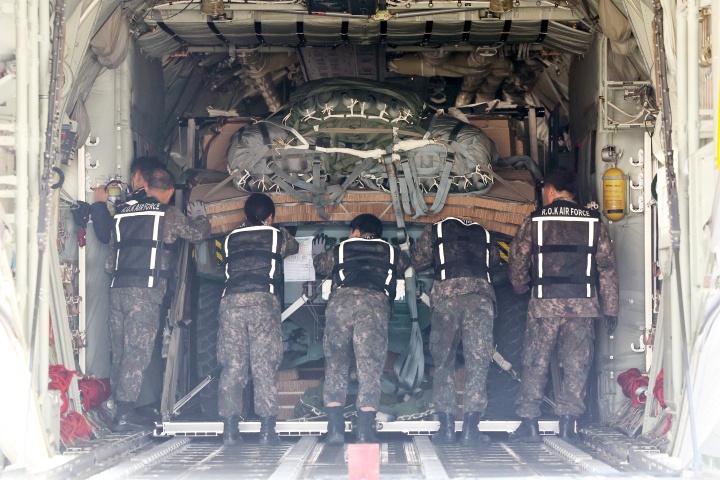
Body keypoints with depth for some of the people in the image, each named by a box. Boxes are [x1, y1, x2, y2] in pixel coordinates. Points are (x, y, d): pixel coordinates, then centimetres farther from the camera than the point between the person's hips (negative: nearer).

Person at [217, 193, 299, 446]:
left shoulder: (230, 239, 22)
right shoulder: (277, 236, 16)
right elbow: (294, 247, 36)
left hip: (231, 301, 2)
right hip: (263, 301, -2)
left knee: (231, 367, 1)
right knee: (265, 367, -3)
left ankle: (230, 428, -5)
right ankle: (267, 429, -8)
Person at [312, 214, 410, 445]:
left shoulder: (341, 249, 26)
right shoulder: (390, 252, 26)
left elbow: (320, 265, 45)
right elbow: (406, 263, 47)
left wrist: (317, 253, 68)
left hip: (341, 300, 1)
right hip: (375, 303, 0)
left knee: (335, 364, 7)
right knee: (370, 367, 0)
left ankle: (335, 428, -2)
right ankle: (364, 432, -7)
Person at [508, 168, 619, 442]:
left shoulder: (535, 220, 3)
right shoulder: (593, 221, 7)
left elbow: (518, 261, 8)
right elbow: (607, 268, 4)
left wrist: (521, 288, 28)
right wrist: (610, 309, 8)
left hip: (544, 303, -1)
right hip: (583, 303, 1)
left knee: (535, 362, 5)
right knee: (576, 364, 5)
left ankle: (529, 423, 2)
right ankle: (567, 424, 3)